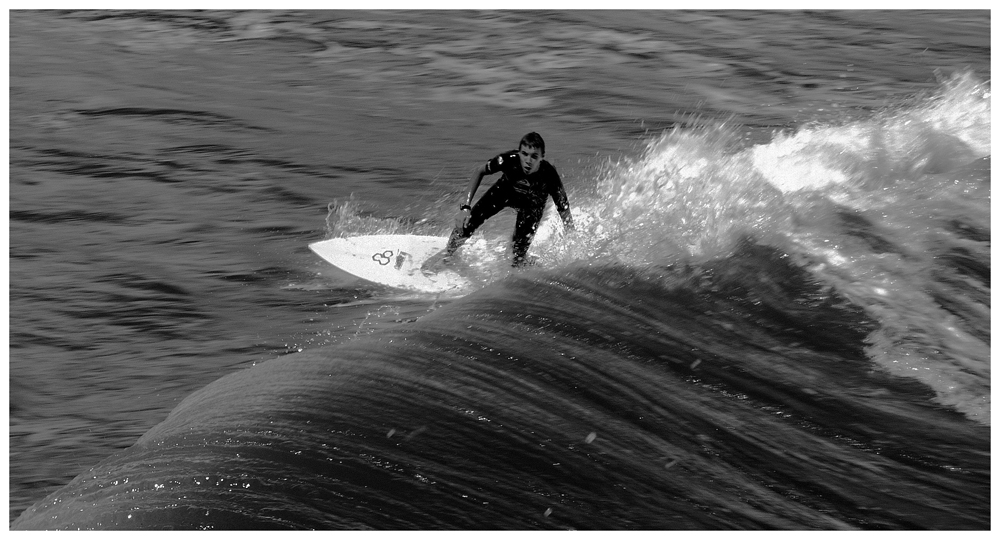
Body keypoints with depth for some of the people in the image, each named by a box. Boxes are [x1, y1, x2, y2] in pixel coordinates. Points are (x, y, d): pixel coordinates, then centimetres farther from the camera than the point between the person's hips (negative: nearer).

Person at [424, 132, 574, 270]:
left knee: (519, 251, -15)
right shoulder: (509, 160, -38)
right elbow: (480, 172, -19)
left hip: (532, 204, -1)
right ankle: (447, 254, 19)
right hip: (506, 190, 1)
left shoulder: (549, 176, -41)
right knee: (468, 221, -11)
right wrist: (466, 206, -25)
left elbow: (565, 212, -29)